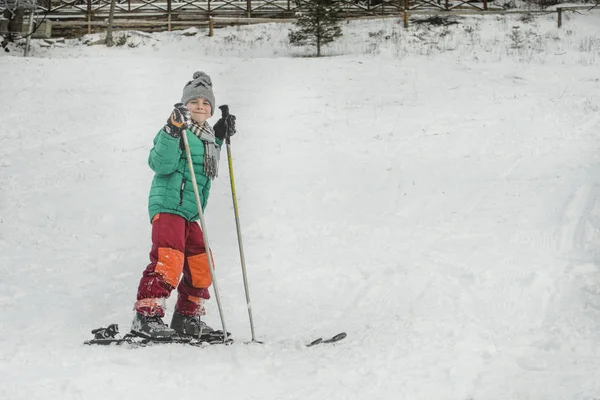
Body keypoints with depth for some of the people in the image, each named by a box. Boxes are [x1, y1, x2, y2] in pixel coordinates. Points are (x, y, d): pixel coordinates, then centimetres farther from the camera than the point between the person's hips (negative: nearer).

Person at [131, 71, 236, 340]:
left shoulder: (205, 136, 17)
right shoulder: (179, 131, -9)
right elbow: (161, 165, -20)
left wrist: (219, 138, 23)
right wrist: (173, 131, -29)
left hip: (189, 213, 9)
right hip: (169, 205, -9)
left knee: (201, 265, 12)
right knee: (168, 259, -21)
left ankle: (187, 317, 23)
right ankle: (147, 316, -23)